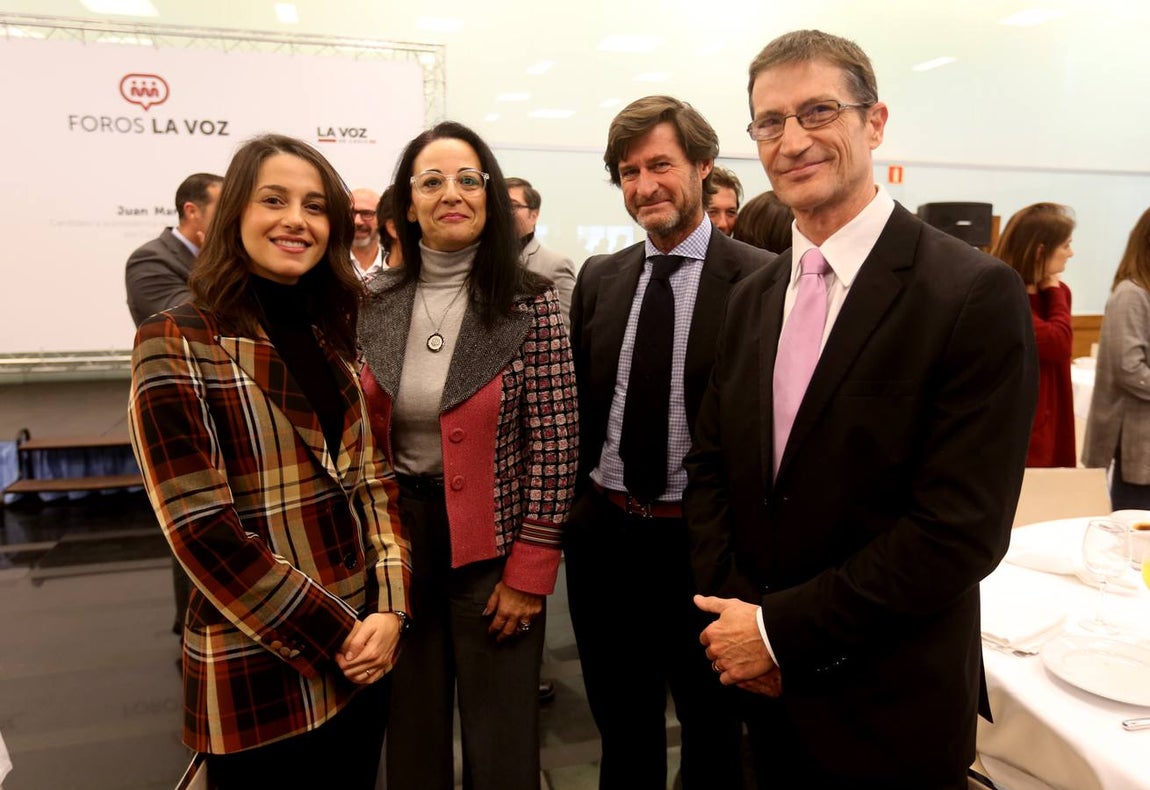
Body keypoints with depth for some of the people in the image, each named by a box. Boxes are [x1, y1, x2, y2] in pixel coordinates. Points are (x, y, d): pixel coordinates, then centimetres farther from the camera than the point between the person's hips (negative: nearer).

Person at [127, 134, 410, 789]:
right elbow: (201, 531, -17)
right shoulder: (176, 345, -13)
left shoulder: (335, 338, 5)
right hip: (258, 675, -5)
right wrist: (335, 636, -14)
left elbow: (373, 478, 5)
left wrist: (389, 609, -7)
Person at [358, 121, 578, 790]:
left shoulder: (531, 303, -10)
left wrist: (530, 571, -10)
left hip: (492, 543, -3)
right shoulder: (376, 302, 0)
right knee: (412, 732, 20)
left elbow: (555, 444, -10)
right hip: (396, 536, 3)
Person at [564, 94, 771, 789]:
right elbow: (578, 401, 9)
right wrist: (571, 501, 5)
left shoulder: (759, 280, -11)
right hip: (603, 532, 5)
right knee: (622, 731, 24)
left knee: (713, 731, 20)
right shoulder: (598, 278, 5)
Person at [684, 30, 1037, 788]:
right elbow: (710, 467, 5)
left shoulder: (976, 295, -16)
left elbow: (961, 528, -20)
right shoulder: (753, 297, 3)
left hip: (892, 710, -5)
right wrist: (732, 608, -8)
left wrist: (782, 628, -17)